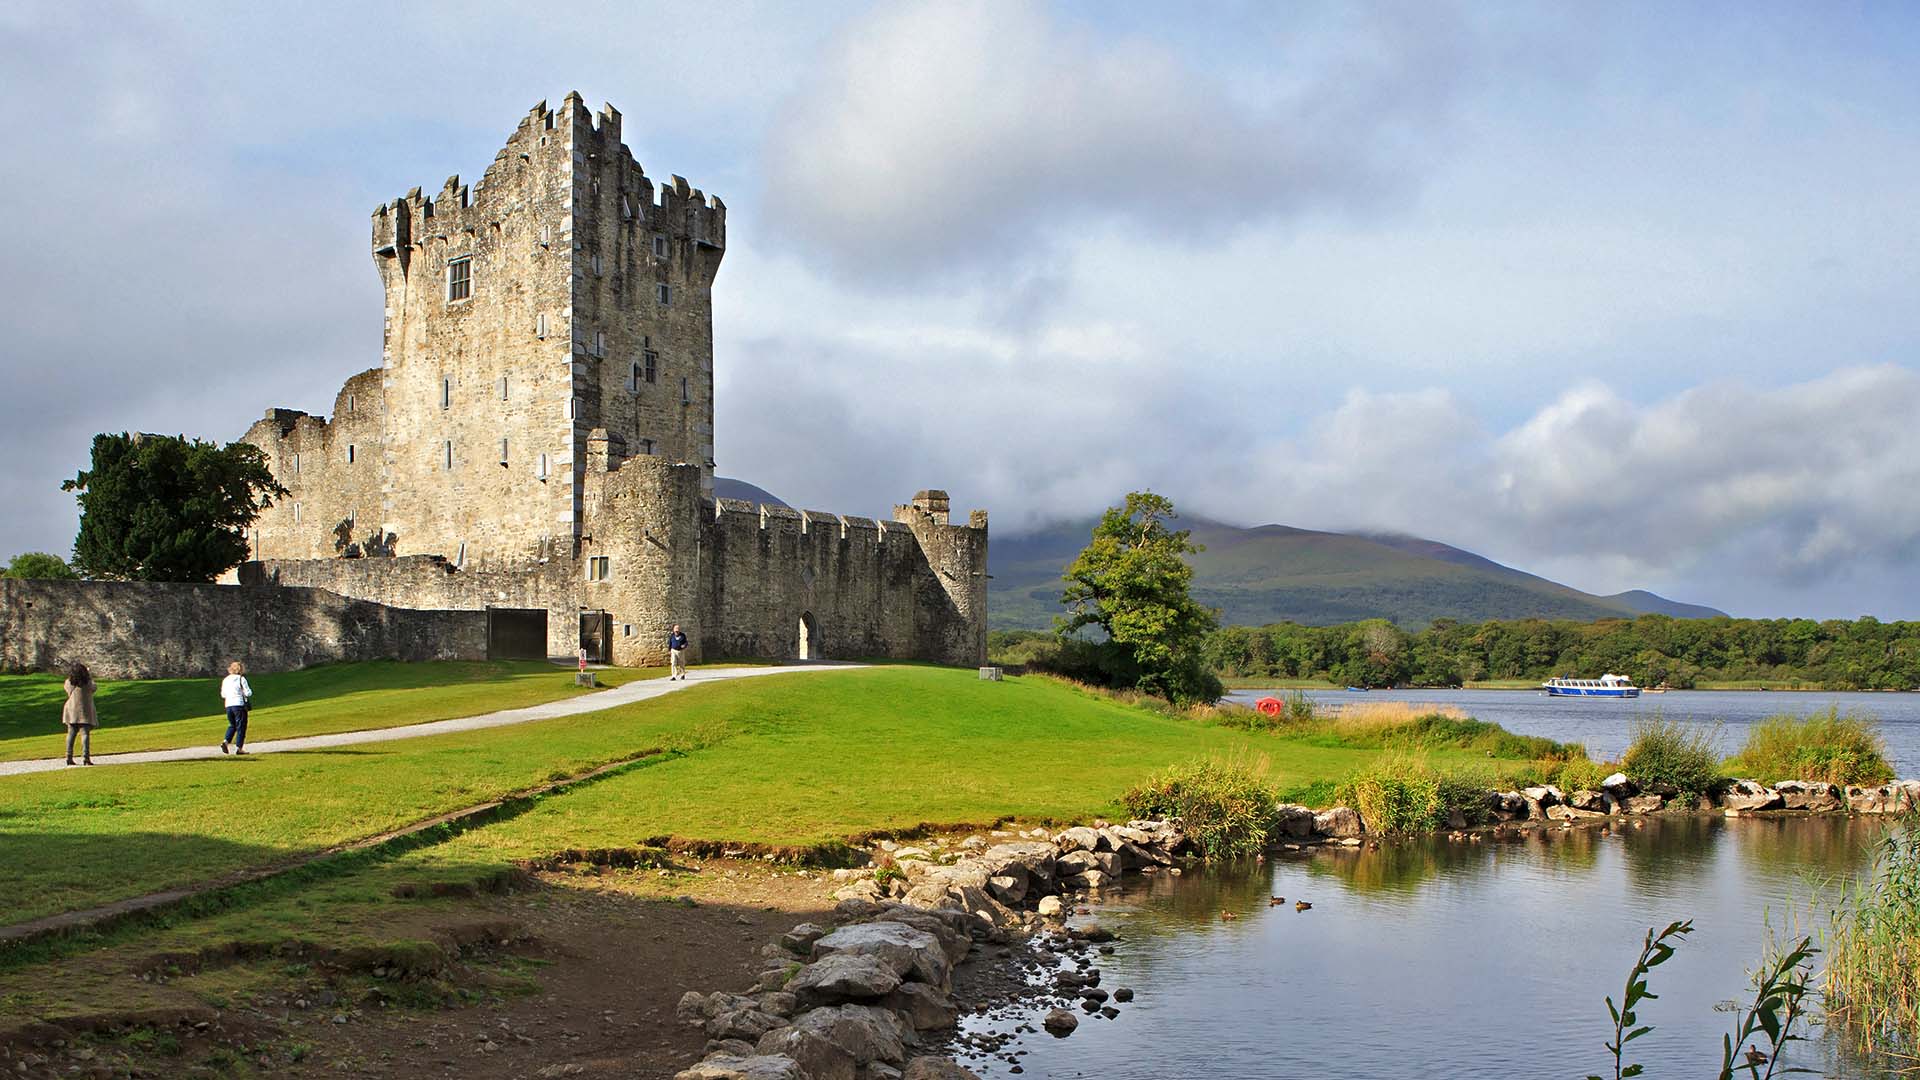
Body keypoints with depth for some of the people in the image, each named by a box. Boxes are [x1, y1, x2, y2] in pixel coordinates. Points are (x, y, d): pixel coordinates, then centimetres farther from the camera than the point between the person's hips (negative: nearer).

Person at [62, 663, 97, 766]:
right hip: (84, 712, -4)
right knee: (85, 734, -6)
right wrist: (90, 677, 25)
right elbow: (93, 688, 11)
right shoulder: (87, 684, -11)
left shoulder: (68, 683, -1)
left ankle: (69, 757, 11)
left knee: (71, 734, 11)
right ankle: (85, 757, -15)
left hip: (71, 712, 4)